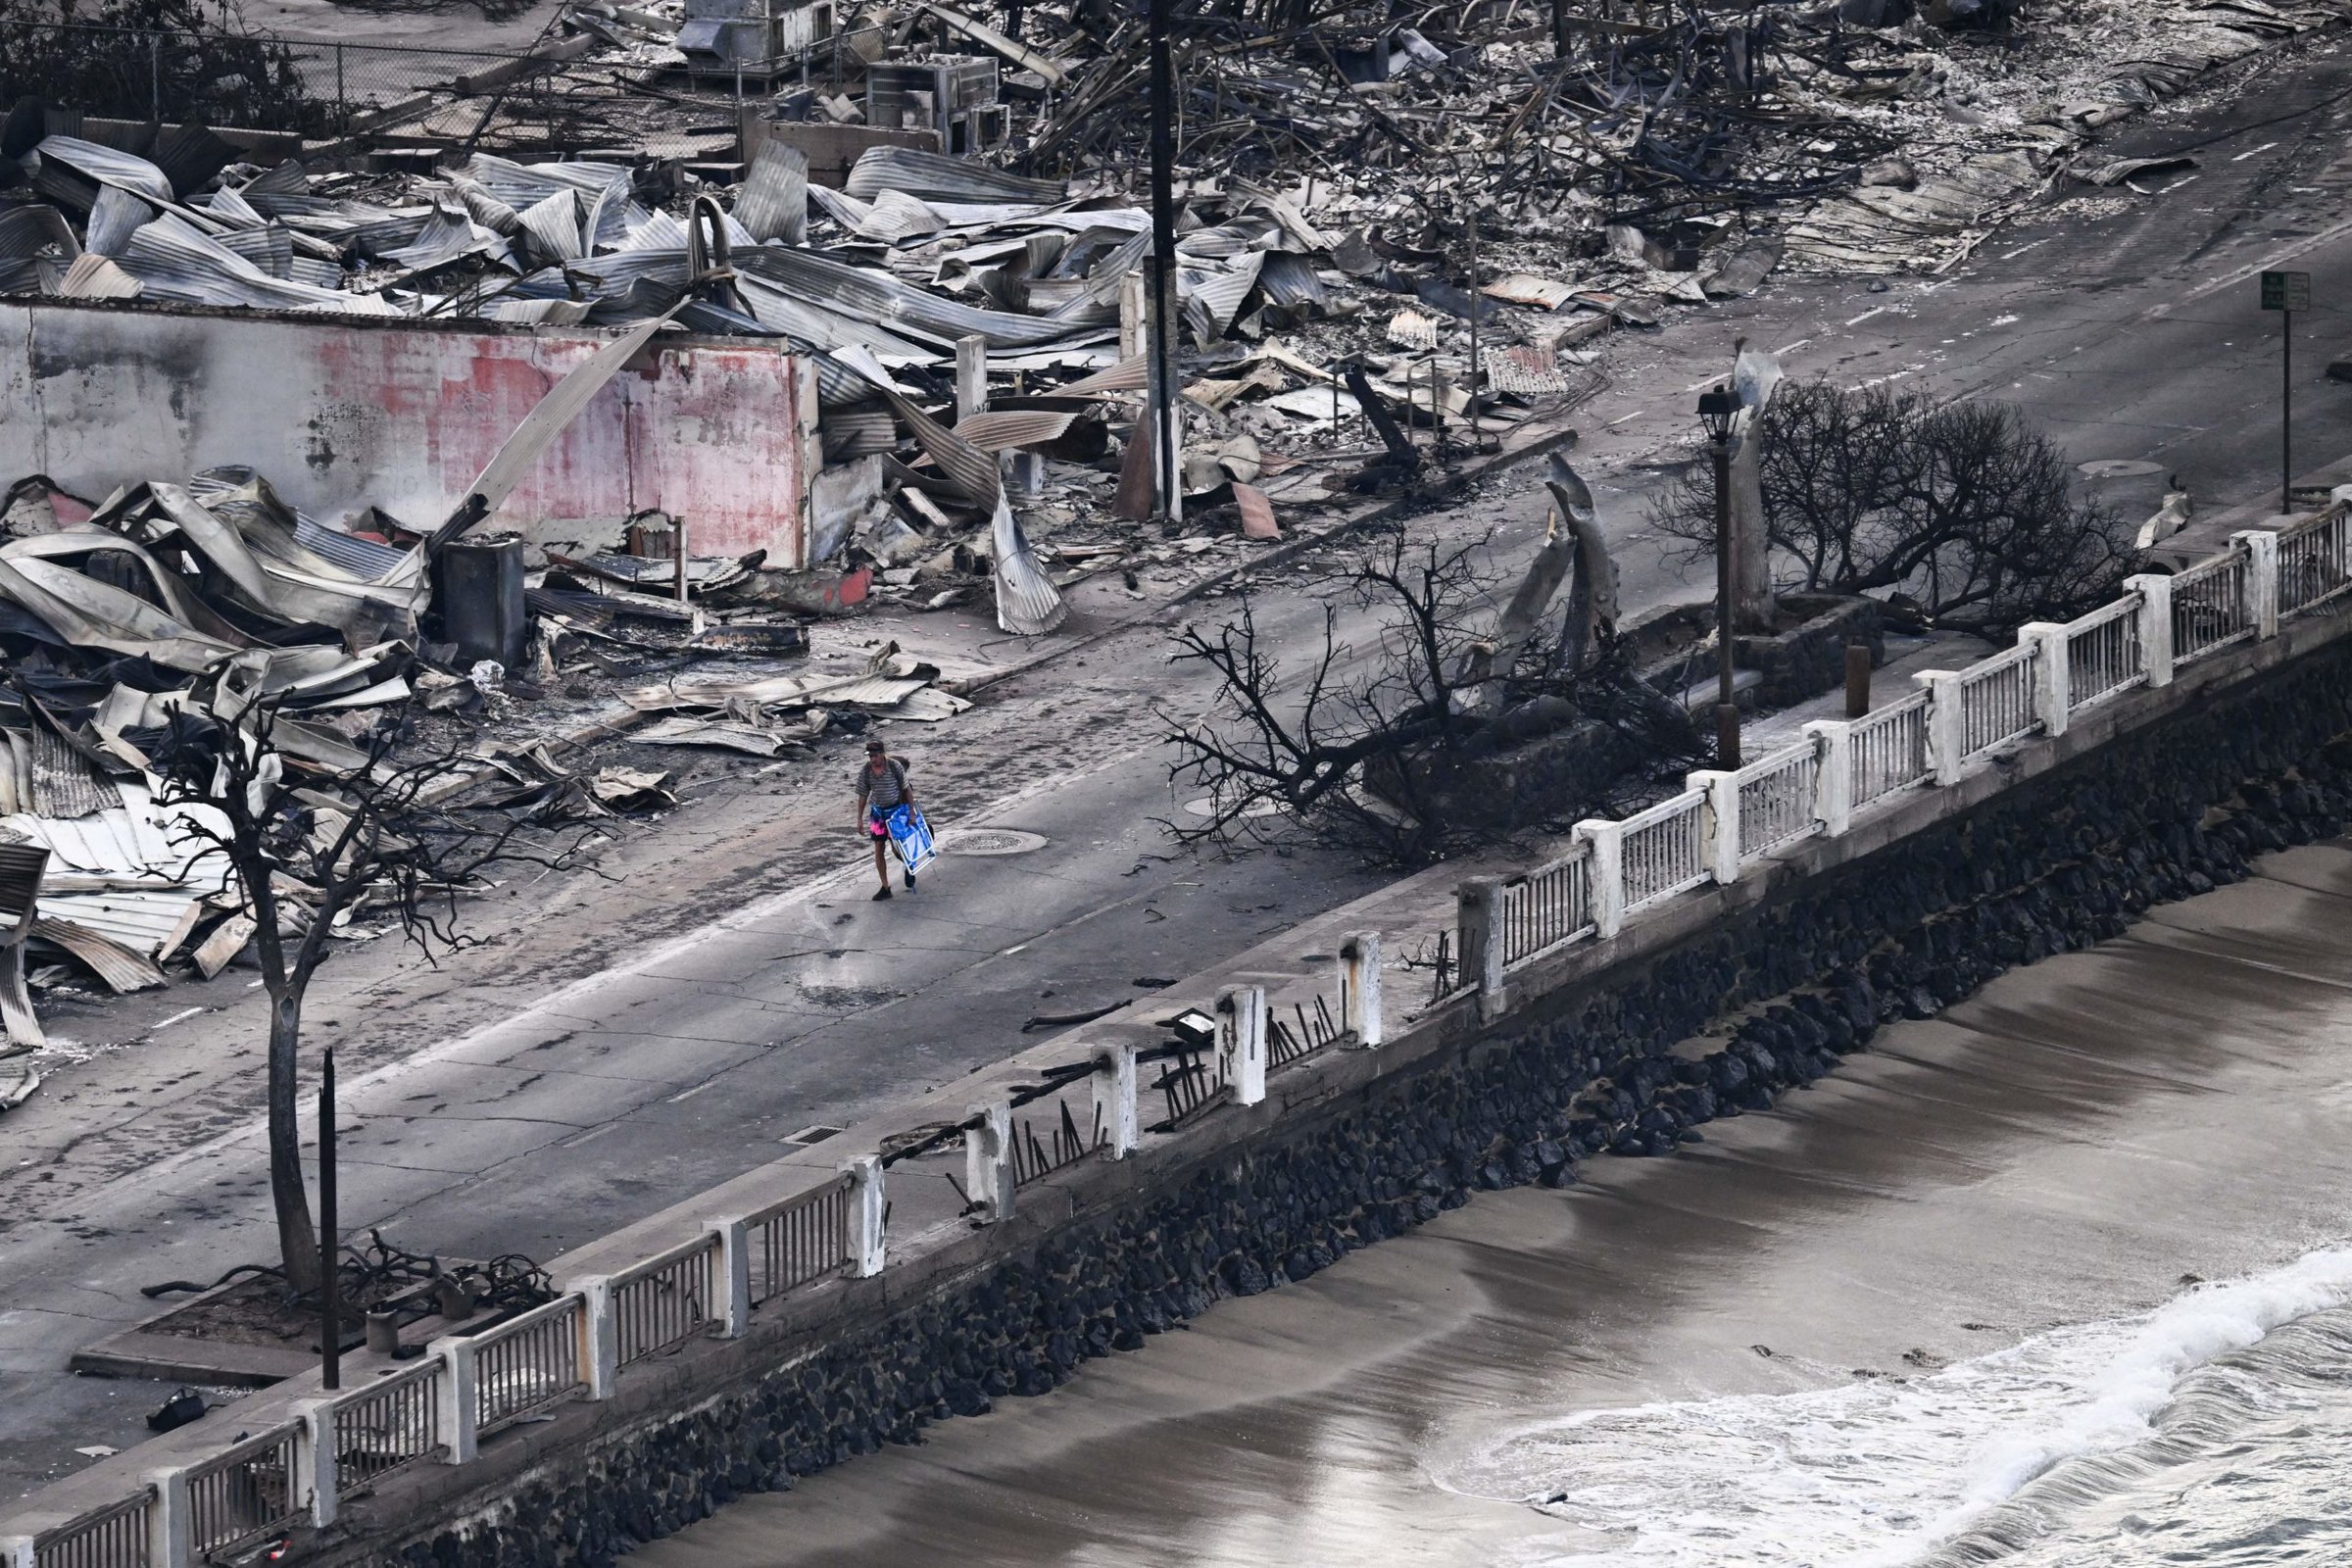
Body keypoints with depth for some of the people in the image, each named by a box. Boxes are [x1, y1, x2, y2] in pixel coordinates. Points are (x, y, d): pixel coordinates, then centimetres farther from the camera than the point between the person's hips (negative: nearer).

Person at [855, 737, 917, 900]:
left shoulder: (895, 766, -18)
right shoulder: (865, 772, -11)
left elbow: (907, 789, -10)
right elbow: (862, 796, -1)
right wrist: (859, 819, 0)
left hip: (896, 809, -3)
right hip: (878, 811, 3)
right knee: (879, 850, 1)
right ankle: (885, 888, 9)